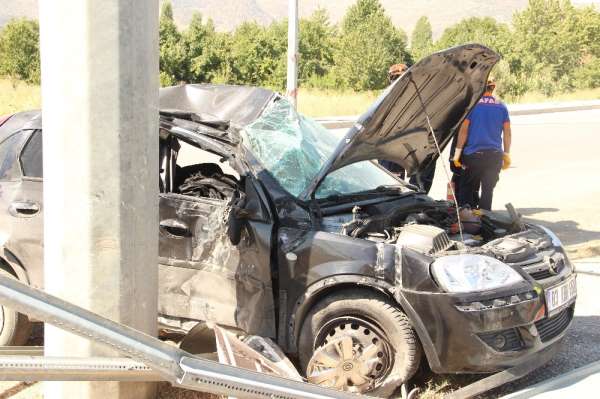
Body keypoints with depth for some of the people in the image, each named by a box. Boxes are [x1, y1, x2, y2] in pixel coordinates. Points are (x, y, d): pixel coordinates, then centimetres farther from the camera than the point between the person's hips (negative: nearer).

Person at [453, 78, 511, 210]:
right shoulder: (502, 107, 8)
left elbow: (463, 130, -4)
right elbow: (507, 133, 8)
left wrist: (457, 153, -1)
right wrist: (506, 155, 16)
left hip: (473, 155, -3)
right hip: (495, 155, 3)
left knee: (467, 189, 7)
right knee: (488, 190, 7)